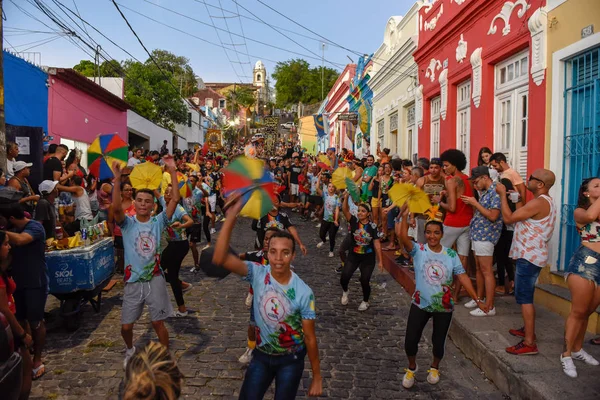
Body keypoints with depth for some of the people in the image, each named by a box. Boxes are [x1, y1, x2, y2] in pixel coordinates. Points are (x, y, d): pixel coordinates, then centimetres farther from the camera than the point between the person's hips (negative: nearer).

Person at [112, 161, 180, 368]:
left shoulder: (158, 222, -3)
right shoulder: (128, 223, -4)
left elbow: (175, 200, -13)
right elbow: (116, 207, -24)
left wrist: (173, 174, -18)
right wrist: (117, 179, -31)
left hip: (155, 280, -1)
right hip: (133, 282, 1)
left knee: (158, 322, 6)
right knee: (126, 326, 10)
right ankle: (130, 350, 42)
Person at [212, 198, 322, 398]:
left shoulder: (304, 292, -22)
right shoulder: (258, 274, -19)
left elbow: (309, 337, -12)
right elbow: (220, 258, -33)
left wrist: (317, 376, -5)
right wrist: (231, 217, -43)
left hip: (291, 359, -2)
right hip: (261, 355, 2)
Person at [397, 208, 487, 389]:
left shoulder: (451, 254, -4)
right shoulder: (418, 250, -10)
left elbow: (462, 276, -5)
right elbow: (403, 238, -28)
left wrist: (477, 300, -9)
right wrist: (405, 217, -37)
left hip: (444, 306, 1)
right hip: (420, 304, -1)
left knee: (438, 342, 12)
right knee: (410, 341, -3)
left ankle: (435, 367, 43)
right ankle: (411, 367, 29)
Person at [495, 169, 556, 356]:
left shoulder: (538, 202, -20)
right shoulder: (546, 201, 15)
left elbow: (508, 218, -20)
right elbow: (521, 217, 17)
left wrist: (503, 194, -13)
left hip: (529, 256, -11)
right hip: (532, 255, 11)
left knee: (524, 297, -10)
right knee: (525, 295, 21)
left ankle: (529, 343, -9)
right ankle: (528, 329, 33)